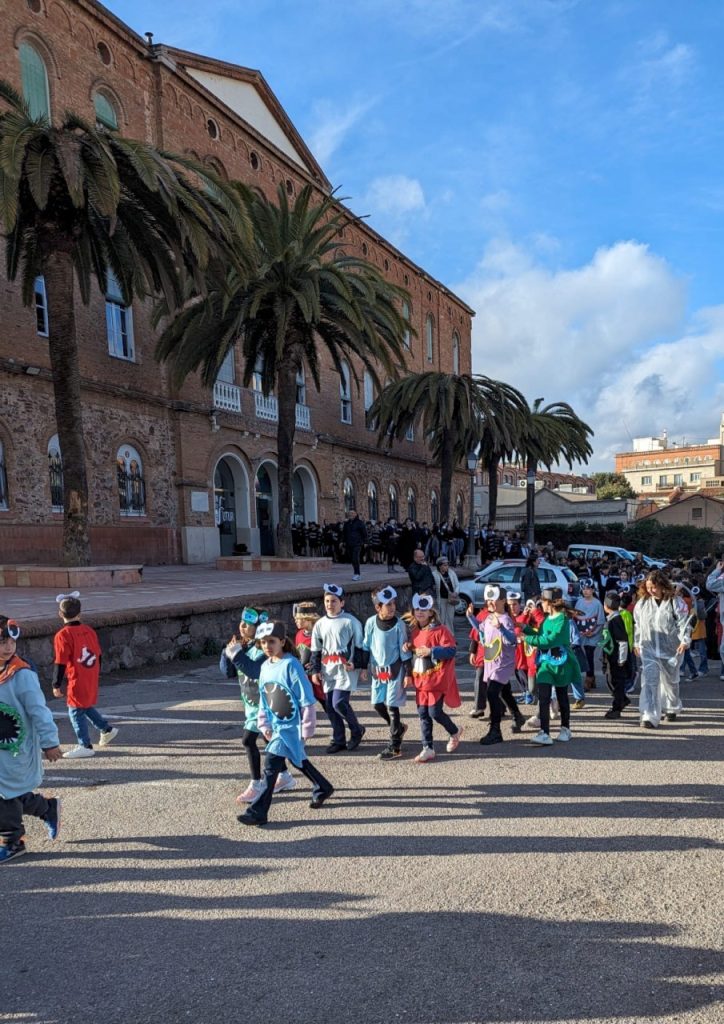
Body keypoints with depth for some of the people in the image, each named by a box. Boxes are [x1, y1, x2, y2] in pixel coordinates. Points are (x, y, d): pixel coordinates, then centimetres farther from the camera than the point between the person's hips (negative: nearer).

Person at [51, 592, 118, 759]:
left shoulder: (63, 635, -15)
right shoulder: (89, 630, 4)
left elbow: (60, 663, -14)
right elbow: (98, 655, 12)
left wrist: (56, 685, -5)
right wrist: (96, 675, 25)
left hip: (77, 682, -7)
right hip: (92, 680, 7)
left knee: (76, 711, 5)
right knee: (87, 706, 25)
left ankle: (85, 746, 8)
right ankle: (107, 729, 29)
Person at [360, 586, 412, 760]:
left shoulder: (399, 624, -12)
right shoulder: (371, 622, -4)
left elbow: (404, 650, -7)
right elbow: (366, 646, 7)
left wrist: (408, 673, -7)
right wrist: (364, 667, 11)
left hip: (395, 669, -4)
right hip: (377, 670, 4)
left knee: (392, 705, -3)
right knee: (377, 704, 8)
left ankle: (395, 747, 6)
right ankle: (398, 727, 33)